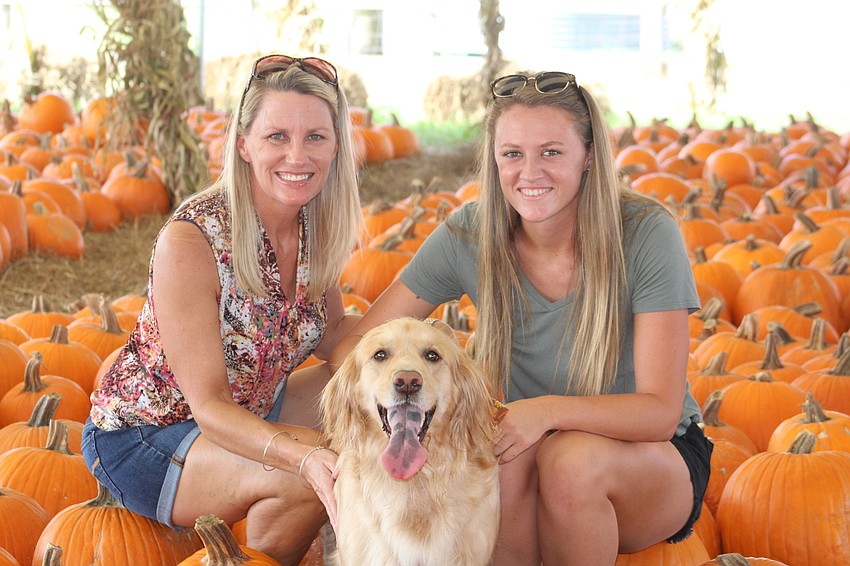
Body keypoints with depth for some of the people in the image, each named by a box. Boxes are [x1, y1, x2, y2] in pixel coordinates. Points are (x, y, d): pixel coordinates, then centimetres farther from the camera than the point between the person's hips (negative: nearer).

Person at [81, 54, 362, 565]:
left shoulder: (317, 227, -8)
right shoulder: (191, 241, -28)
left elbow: (329, 335, 5)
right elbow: (209, 405, -28)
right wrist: (303, 455, -45)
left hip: (248, 415, 8)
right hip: (139, 437, -7)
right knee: (309, 478, -29)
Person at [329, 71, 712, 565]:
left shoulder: (648, 234, -21)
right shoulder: (469, 236, -12)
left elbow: (660, 410, -23)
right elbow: (355, 345, -8)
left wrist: (547, 409, -41)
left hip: (659, 457, -1)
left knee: (571, 456, -34)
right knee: (505, 456, -33)